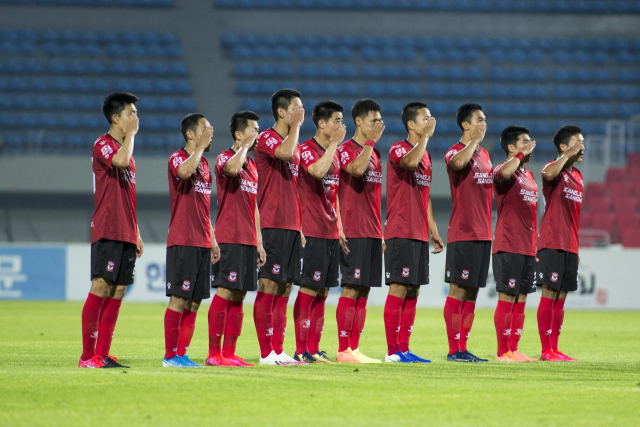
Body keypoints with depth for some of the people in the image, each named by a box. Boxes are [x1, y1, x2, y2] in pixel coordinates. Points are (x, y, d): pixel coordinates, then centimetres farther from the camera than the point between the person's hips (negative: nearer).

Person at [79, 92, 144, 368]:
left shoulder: (125, 149, 21)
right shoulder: (103, 145, -5)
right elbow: (121, 160, -29)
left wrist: (136, 234, 21)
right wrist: (131, 133, -13)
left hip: (125, 234, 9)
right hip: (107, 232, -9)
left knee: (117, 291, 4)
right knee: (101, 287, -12)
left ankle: (103, 355, 5)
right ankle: (88, 355, -12)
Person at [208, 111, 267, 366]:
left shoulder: (252, 166, 19)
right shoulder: (225, 158, -6)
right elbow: (232, 169, -33)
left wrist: (259, 241, 19)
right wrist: (245, 146, -16)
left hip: (248, 240, 8)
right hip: (229, 238, -8)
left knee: (238, 295, 7)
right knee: (224, 292, -10)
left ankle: (229, 353, 10)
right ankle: (214, 353, -9)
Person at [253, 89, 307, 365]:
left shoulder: (295, 144, 19)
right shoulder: (267, 139, -7)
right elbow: (285, 153, -31)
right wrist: (296, 125, -15)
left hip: (291, 226, 9)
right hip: (273, 225, -9)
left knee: (284, 288, 8)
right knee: (269, 286, -7)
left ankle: (278, 351, 10)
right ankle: (266, 353, -7)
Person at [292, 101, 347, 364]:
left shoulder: (335, 153, 17)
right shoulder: (307, 149, -8)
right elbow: (318, 171, -30)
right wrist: (334, 143, -19)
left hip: (331, 233, 8)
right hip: (313, 233, -8)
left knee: (322, 291, 8)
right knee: (308, 289, -8)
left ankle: (313, 349, 11)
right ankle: (301, 350, -6)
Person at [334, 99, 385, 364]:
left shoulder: (374, 153, 19)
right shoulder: (346, 149, -6)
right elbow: (357, 169, -29)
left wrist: (381, 232, 19)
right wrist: (371, 140, -19)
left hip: (372, 233, 8)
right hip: (353, 232, -8)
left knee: (363, 291, 6)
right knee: (351, 289, -8)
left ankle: (354, 348, 8)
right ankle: (344, 350, -7)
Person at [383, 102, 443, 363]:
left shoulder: (426, 155, 19)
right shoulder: (398, 150, -7)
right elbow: (411, 162, -33)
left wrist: (434, 231, 20)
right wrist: (425, 135, -22)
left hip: (419, 234, 9)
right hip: (400, 232, -8)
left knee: (412, 291, 7)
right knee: (399, 288, -9)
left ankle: (404, 349, 10)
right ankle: (392, 350, -8)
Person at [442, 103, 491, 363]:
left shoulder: (484, 154, 18)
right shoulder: (455, 152, -9)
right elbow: (458, 163, -33)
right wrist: (474, 139, -22)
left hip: (483, 233, 8)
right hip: (462, 233, -8)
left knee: (472, 293, 9)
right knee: (458, 291, -6)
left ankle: (463, 348, 13)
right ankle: (454, 349, -5)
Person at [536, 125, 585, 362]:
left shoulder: (577, 176, 18)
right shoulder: (555, 168, -6)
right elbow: (548, 174, -34)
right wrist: (568, 155, -21)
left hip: (569, 246, 8)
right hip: (552, 243, -8)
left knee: (561, 298, 8)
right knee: (549, 294, -7)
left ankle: (554, 349, 11)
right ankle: (546, 350, -6)